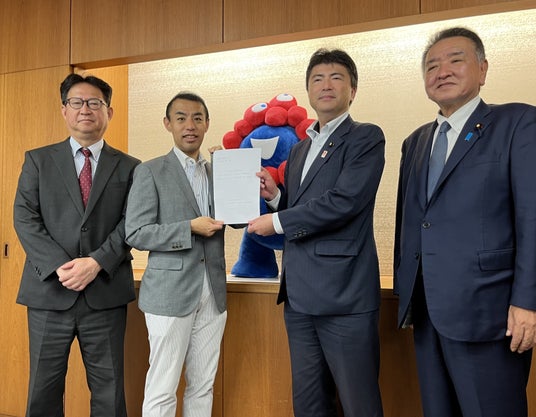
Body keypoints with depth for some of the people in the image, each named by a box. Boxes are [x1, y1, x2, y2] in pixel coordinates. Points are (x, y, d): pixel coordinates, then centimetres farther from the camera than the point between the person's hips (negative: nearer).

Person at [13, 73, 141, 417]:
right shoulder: (38, 160, 9)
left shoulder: (128, 167, 7)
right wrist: (59, 267, -13)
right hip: (49, 290, 1)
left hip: (106, 294, 0)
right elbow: (24, 218, 0)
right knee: (44, 389, 11)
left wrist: (97, 262, -16)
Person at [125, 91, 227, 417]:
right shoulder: (150, 172, -2)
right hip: (171, 293, -4)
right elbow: (136, 234, -7)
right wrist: (190, 228, -15)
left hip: (213, 294, 5)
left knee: (203, 387, 13)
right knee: (162, 390, 3)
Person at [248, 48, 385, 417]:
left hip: (344, 294, -7)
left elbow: (344, 201, -17)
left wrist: (277, 221, -9)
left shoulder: (366, 138, -4)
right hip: (299, 296, 7)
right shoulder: (299, 149, 19)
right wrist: (275, 195, 1)